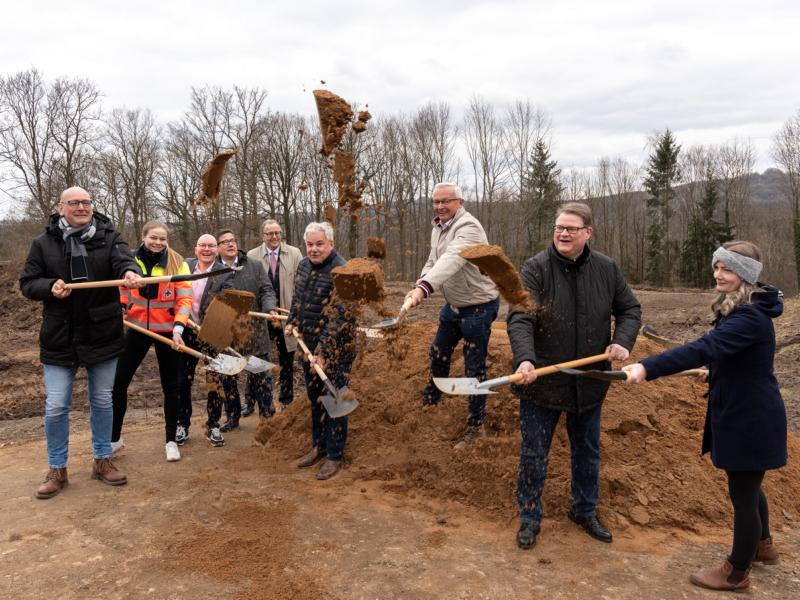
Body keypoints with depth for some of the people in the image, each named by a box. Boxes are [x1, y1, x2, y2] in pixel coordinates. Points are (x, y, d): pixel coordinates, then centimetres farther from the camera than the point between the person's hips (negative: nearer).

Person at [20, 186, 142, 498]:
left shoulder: (108, 237, 0)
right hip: (60, 338, 0)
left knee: (102, 401, 12)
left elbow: (123, 259, -20)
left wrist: (129, 272, -44)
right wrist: (50, 287, -18)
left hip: (103, 335, 1)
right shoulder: (44, 243, 1)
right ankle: (57, 469, 21)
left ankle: (102, 460, 28)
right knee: (56, 406, 3)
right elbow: (27, 283, 4)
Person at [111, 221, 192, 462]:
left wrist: (178, 329, -22)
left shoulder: (177, 264, -8)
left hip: (167, 331, -2)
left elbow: (184, 299, -10)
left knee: (170, 386, 7)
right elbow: (122, 292, 11)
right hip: (138, 328, 2)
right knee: (118, 382, 3)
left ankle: (171, 440, 20)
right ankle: (114, 438, 20)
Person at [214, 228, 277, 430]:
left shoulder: (255, 266, 2)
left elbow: (266, 291, -1)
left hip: (253, 331, -1)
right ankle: (232, 417, 27)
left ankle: (267, 416, 16)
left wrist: (270, 308, -19)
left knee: (260, 375, 4)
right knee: (227, 377, 11)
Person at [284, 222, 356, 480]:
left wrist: (323, 352, -27)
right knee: (315, 398, 19)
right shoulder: (304, 265, 5)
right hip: (308, 345, 8)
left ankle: (335, 456, 16)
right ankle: (318, 446, 35)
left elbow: (338, 319, -26)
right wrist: (292, 322, 8)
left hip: (335, 349, -8)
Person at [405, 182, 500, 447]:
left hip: (478, 307, -9)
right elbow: (433, 259, 13)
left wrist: (424, 288, -57)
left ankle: (476, 424, 17)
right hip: (453, 304, 9)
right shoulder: (438, 228, 5)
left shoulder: (468, 227, -26)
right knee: (438, 353, 24)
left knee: (474, 368, 1)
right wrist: (421, 282, -9)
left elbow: (452, 260, -43)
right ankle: (431, 396, 50)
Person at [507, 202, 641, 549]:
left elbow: (629, 309, 12)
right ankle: (529, 518, 28)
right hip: (542, 382, -4)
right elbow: (520, 319, -23)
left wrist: (623, 341, -7)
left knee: (588, 452, 21)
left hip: (588, 383, 4)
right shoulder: (535, 269, -14)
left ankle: (585, 511, 42)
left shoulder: (606, 269, 0)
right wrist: (525, 359, -39)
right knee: (533, 455, 9)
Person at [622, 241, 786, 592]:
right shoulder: (739, 309, 5)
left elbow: (705, 347, -42)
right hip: (744, 413, 10)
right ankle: (763, 546, 50)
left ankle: (737, 573, 25)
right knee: (748, 486, 27)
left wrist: (648, 368, -50)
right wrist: (715, 371, 30)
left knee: (742, 494, 6)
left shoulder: (750, 317, -28)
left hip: (751, 420, -10)